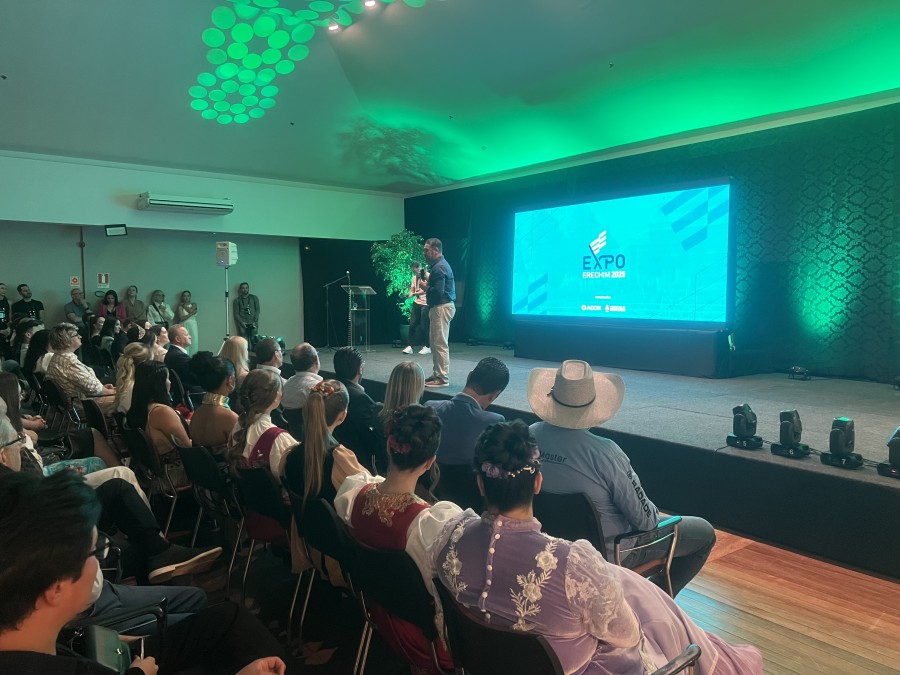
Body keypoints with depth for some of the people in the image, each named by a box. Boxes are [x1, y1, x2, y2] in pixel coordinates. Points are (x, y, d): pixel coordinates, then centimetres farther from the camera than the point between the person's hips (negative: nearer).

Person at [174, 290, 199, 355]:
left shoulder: (194, 304, 12)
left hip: (192, 326, 3)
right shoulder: (180, 306, 3)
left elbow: (191, 310, -9)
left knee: (193, 342, -3)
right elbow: (181, 318, -9)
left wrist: (184, 305, 3)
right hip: (184, 326, -3)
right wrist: (192, 313, -9)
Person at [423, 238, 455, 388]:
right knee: (436, 343, 15)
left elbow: (437, 291, -24)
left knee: (440, 344, -9)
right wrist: (428, 281, 7)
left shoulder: (439, 267, -16)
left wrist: (425, 287, -8)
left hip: (442, 308, -11)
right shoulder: (440, 265, 18)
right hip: (440, 307, 11)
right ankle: (437, 374, 21)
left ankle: (443, 378, -6)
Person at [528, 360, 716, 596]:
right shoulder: (605, 453, -33)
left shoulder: (530, 436, -15)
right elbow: (646, 519, -21)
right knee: (704, 532, 11)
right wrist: (657, 516, 2)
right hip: (608, 553, -6)